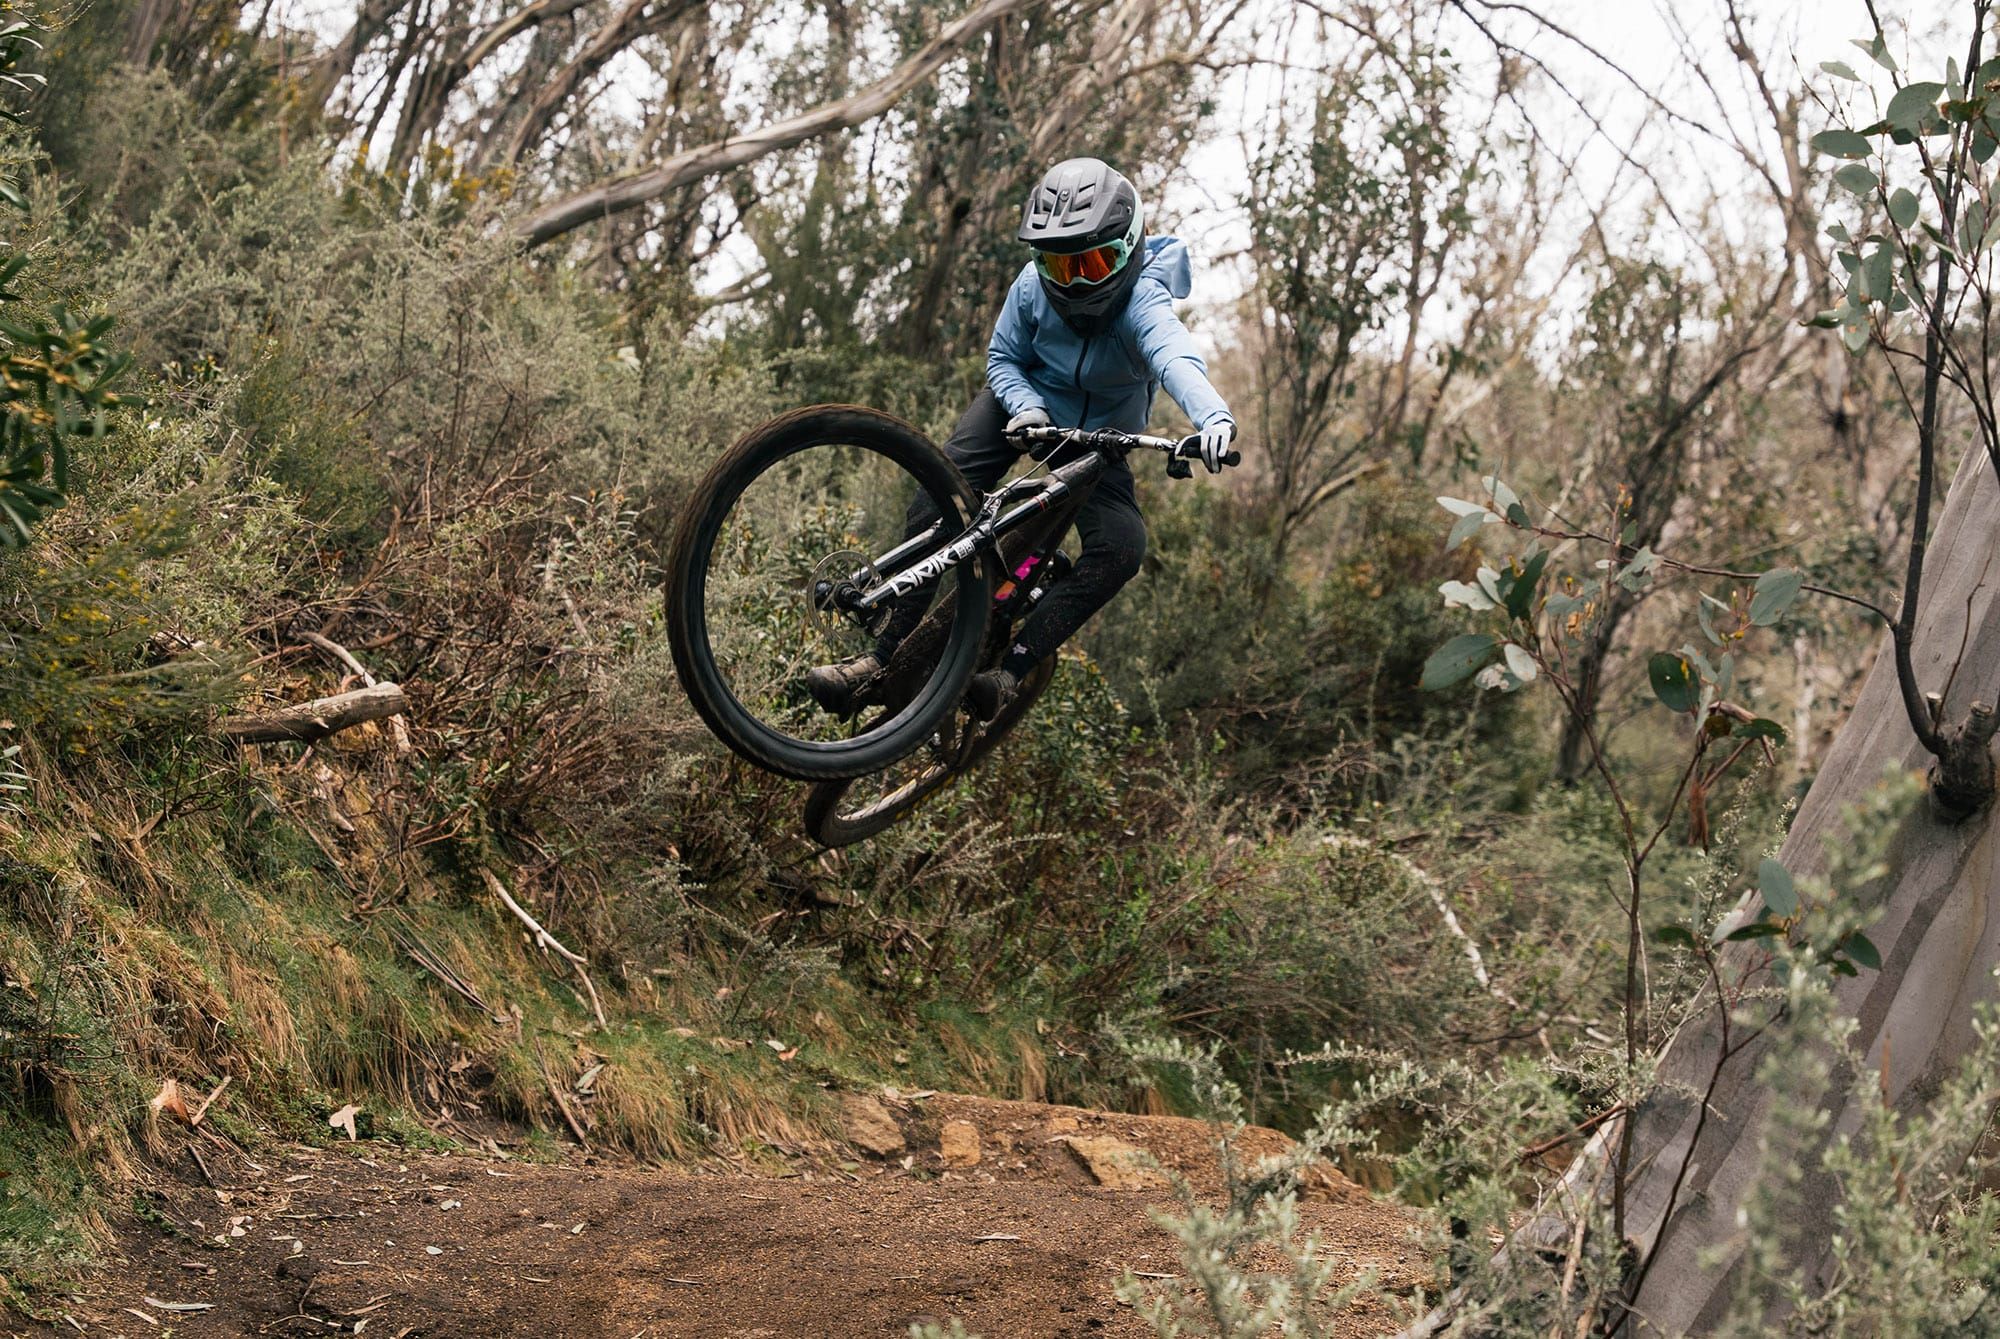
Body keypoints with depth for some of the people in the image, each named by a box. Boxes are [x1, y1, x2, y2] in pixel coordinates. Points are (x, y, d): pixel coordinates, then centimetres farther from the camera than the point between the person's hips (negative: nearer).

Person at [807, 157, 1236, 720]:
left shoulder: (1141, 300, -31)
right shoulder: (1033, 286, -20)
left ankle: (1011, 670, -24)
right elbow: (1003, 357, -4)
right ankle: (883, 656, -11)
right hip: (1028, 404, 2)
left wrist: (1214, 417, -73)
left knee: (1122, 548, -26)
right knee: (936, 505, -16)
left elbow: (1175, 356, -52)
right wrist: (1025, 406, -27)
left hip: (1098, 437, -2)